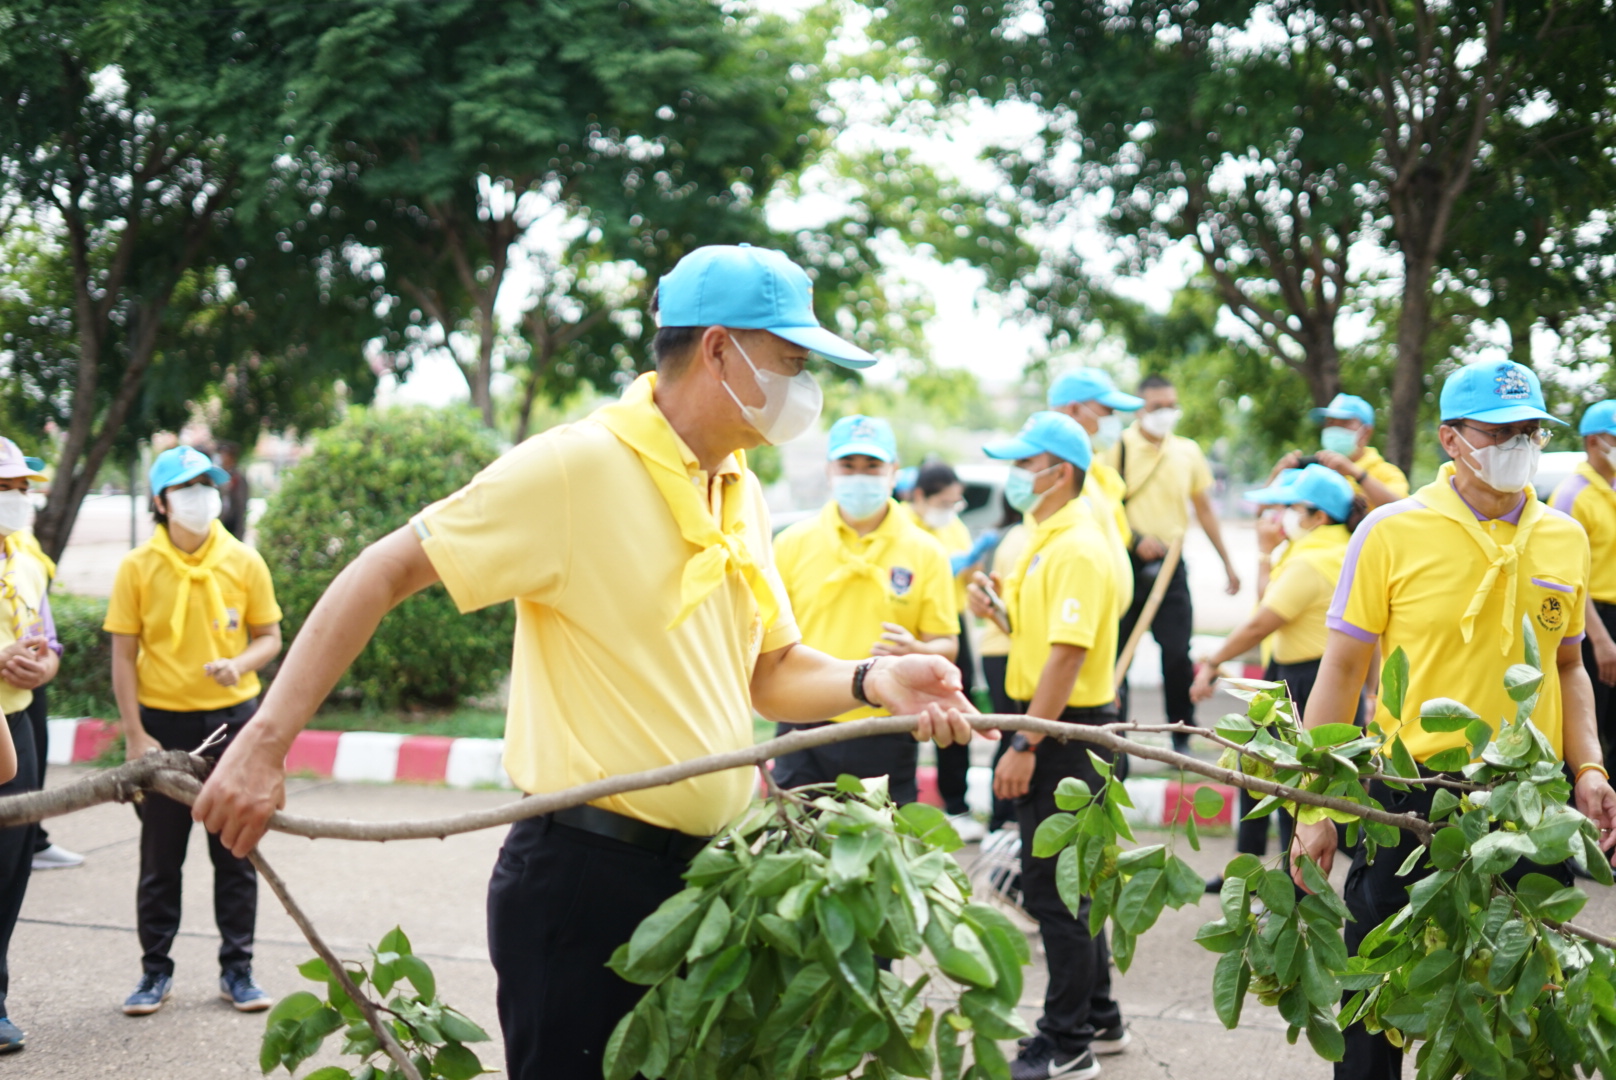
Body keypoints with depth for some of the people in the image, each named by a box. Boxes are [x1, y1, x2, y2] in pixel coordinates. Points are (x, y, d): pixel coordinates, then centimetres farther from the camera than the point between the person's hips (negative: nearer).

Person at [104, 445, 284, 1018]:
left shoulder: (244, 562, -1)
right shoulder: (137, 568, -4)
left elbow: (269, 637, 6)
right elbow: (124, 656, -2)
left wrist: (240, 664, -16)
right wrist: (135, 735, -7)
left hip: (231, 719, 1)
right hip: (163, 723, -1)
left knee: (235, 852, 7)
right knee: (160, 857, 7)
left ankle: (237, 970, 17)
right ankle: (155, 971, 18)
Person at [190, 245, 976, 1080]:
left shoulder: (740, 493, 10)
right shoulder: (577, 466, -14)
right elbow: (384, 574, -14)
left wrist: (871, 681, -5)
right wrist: (265, 741, -21)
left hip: (703, 876, 8)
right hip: (585, 877, -8)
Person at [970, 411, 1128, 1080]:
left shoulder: (1077, 550, -18)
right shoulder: (1044, 538, 14)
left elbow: (1068, 654, -25)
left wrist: (1025, 745, -26)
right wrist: (997, 608, 5)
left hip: (1067, 730, -10)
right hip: (1051, 728, 10)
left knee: (1053, 888, -5)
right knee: (1067, 882, 17)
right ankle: (1098, 1019, 28)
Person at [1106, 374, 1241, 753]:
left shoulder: (1188, 452, 10)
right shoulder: (1120, 447, -2)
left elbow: (1204, 509, 17)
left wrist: (1227, 562, 18)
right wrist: (1136, 539, -18)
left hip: (1170, 564, 2)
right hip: (1127, 563, -2)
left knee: (1177, 653, -5)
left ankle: (1181, 738, 7)